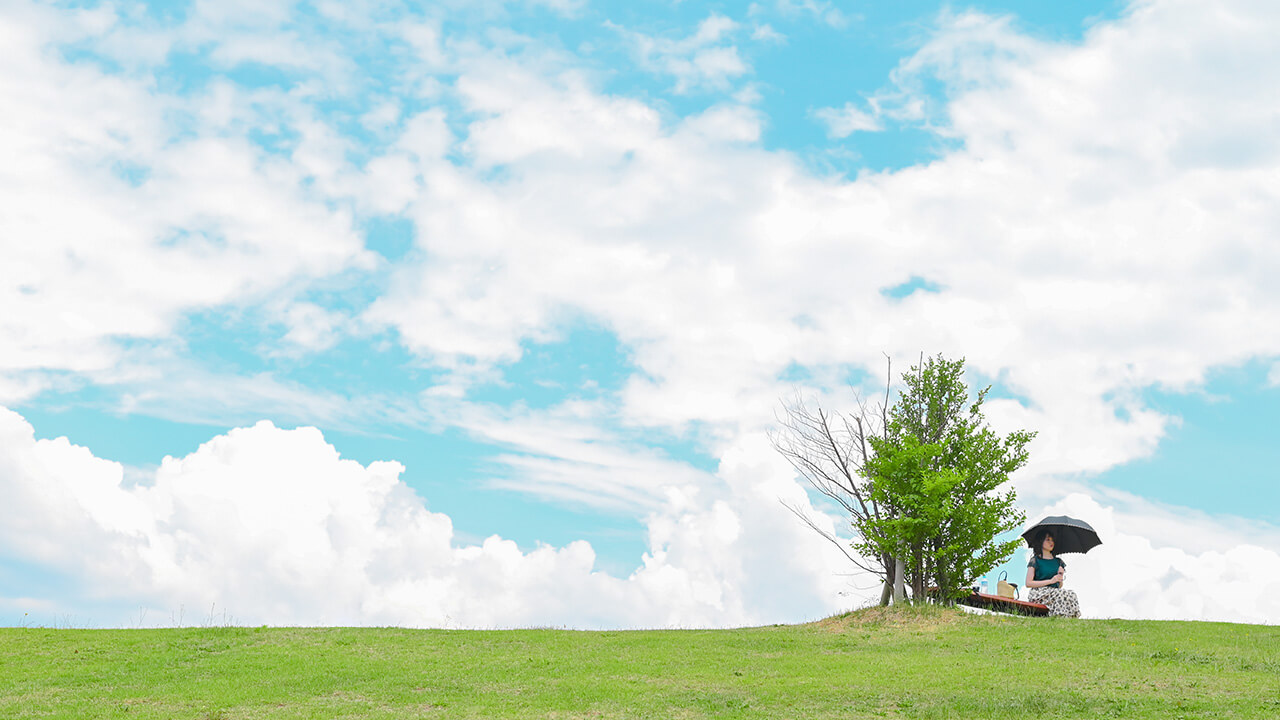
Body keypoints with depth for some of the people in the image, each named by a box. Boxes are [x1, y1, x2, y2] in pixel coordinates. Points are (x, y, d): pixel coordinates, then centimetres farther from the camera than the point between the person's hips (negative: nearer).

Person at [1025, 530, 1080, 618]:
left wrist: (1061, 576, -1)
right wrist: (1050, 581, -10)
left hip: (1055, 592, 5)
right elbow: (1028, 583, -6)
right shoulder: (1035, 560, 4)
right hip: (1039, 593, -5)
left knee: (1072, 593, -29)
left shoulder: (1058, 561, 21)